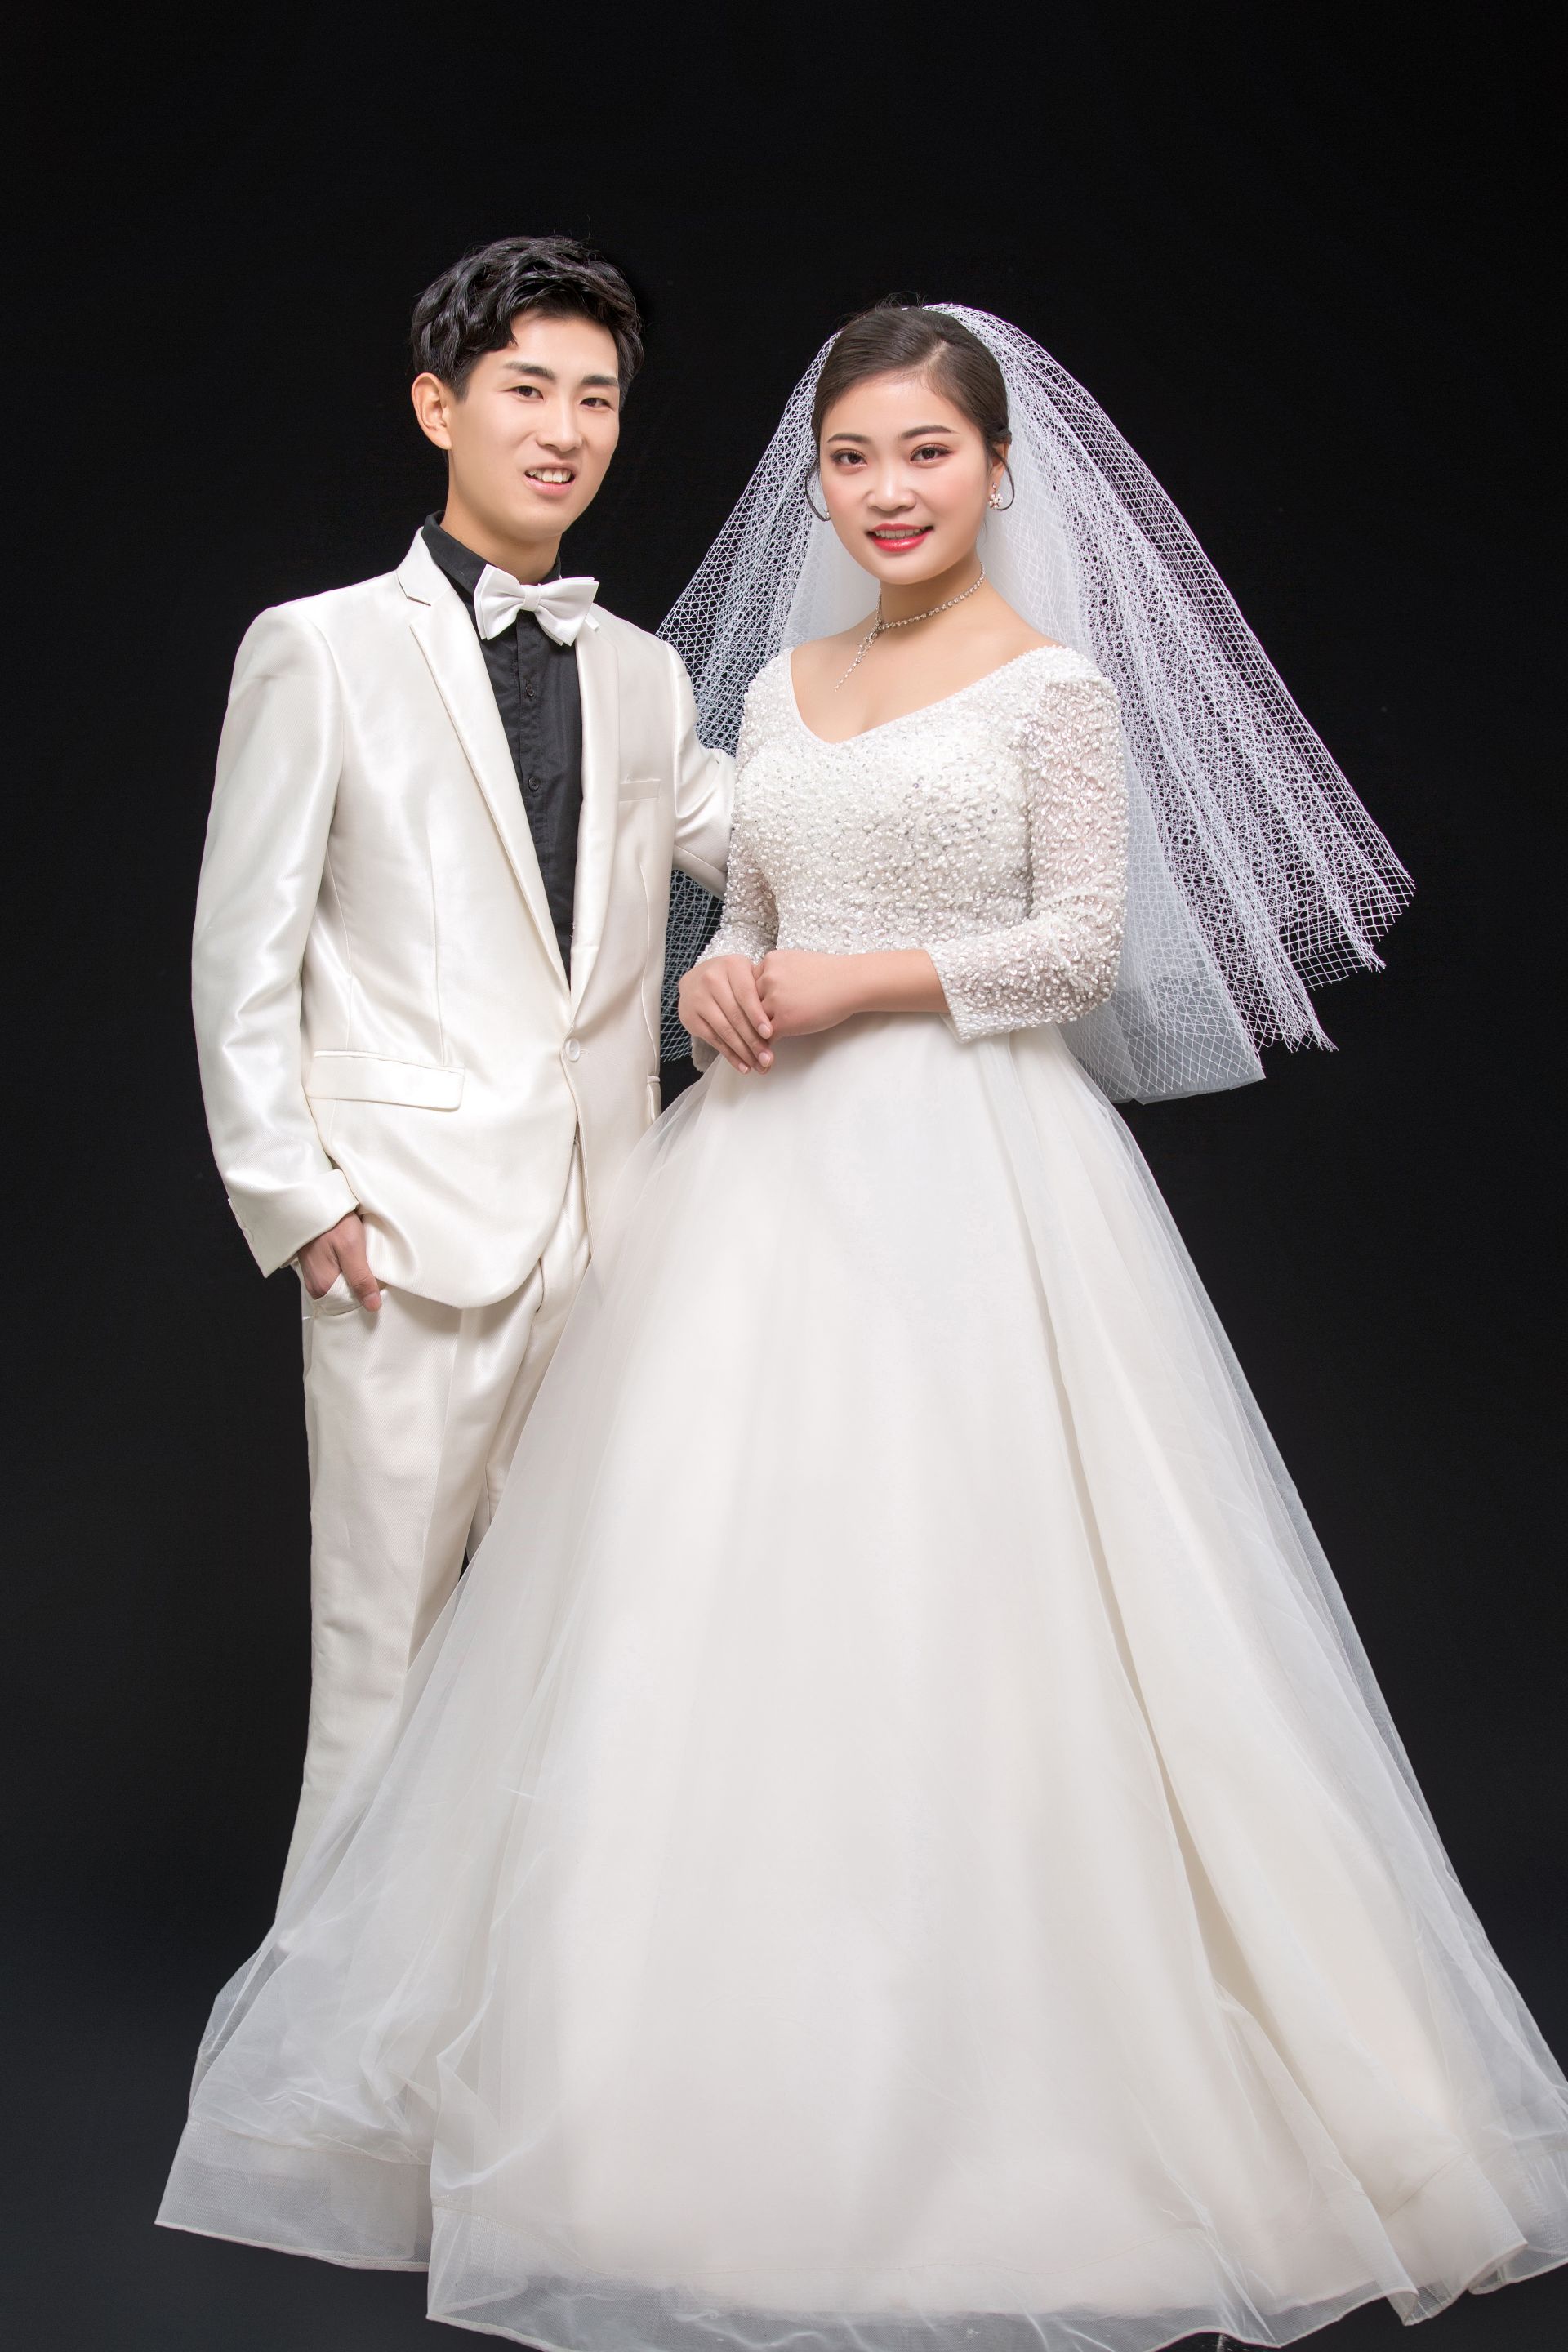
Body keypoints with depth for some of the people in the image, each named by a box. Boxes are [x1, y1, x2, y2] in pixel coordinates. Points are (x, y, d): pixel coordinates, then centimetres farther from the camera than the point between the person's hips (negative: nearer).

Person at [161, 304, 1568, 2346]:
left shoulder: (1056, 684, -1)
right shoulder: (780, 685, 16)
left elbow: (1088, 943, -6)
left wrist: (864, 981, -12)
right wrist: (720, 989, -2)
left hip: (971, 1162, -5)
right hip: (776, 1166, 6)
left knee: (951, 1591, -6)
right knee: (723, 1588, 4)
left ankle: (989, 2073, 8)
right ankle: (719, 2059, 17)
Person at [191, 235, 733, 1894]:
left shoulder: (647, 678, 15)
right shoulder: (320, 651, 0)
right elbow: (242, 955, -2)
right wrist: (295, 1194, -7)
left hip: (607, 1221, 5)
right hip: (411, 1226, -5)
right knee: (387, 1633, 1)